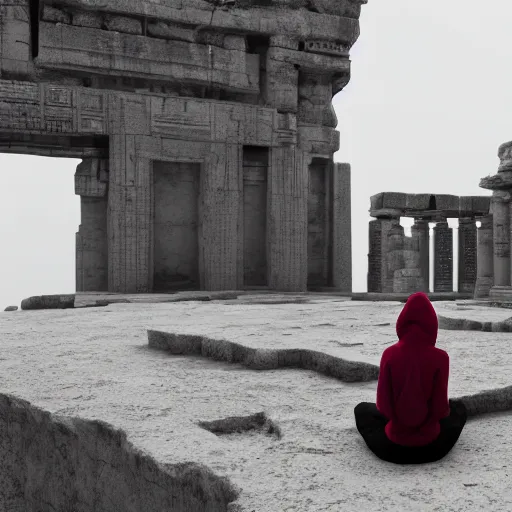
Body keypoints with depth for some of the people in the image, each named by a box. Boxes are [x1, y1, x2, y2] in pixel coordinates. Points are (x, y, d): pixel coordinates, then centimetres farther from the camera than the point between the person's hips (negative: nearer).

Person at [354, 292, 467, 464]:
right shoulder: (440, 357, -16)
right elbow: (441, 409, -12)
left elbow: (383, 405, -8)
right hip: (430, 447, 0)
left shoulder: (389, 354, -14)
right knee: (458, 407, 29)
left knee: (362, 409, 29)